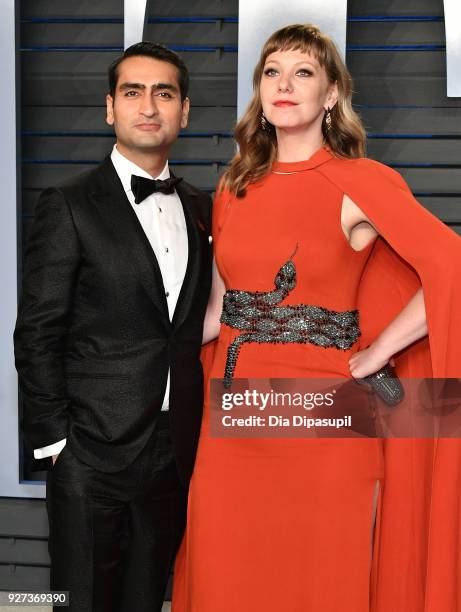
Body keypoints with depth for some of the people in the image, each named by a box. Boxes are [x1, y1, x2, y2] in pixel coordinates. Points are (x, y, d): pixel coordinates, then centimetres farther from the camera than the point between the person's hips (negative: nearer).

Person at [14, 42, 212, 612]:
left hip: (178, 452, 5)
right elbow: (36, 336, -9)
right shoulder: (68, 206, -7)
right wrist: (54, 440, -11)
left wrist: (200, 428, 8)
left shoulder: (200, 208, 10)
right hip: (93, 454, -4)